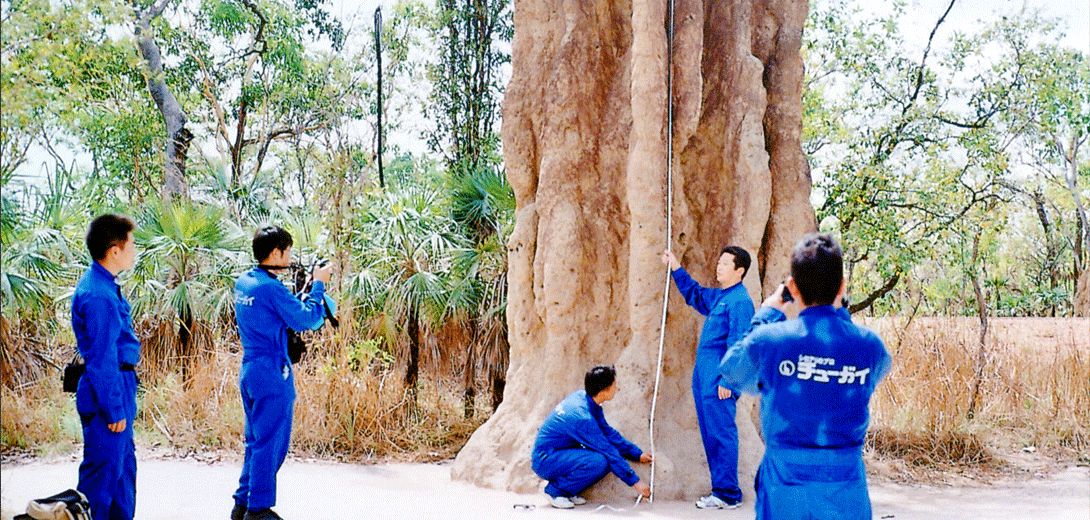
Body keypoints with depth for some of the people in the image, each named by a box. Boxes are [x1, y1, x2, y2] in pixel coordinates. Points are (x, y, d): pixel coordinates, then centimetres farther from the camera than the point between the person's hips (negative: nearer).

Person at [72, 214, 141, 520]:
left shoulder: (103, 285, 10)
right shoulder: (98, 295, -22)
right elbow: (101, 360, -22)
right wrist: (114, 410, -18)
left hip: (118, 386, 10)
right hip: (107, 391, -10)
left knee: (124, 464, 19)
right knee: (103, 471, -1)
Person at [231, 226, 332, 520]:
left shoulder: (243, 283, 9)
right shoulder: (271, 288, -18)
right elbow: (307, 320, -15)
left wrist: (307, 289, 11)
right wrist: (318, 286, -5)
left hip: (249, 371, 9)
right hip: (272, 374, -9)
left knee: (256, 441, 18)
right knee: (270, 443, 0)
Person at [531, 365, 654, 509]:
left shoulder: (583, 396, -1)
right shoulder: (582, 416, -27)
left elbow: (608, 432, 11)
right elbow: (609, 451, -22)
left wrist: (638, 454, 9)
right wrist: (635, 482, -14)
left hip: (558, 454, 9)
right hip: (544, 461, -9)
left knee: (609, 458, -2)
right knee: (599, 462, -27)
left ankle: (567, 492, 7)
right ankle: (556, 491, -9)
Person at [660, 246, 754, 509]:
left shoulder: (740, 301, -13)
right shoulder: (718, 296, 16)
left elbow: (738, 346, -18)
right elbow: (694, 294, 37)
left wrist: (727, 381, -20)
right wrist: (676, 269, 34)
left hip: (719, 380, -10)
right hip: (704, 378, 10)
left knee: (722, 435, -6)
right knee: (710, 435, 12)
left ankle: (728, 495, -1)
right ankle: (720, 489, 19)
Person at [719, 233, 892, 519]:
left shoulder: (769, 340, -13)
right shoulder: (869, 346, -6)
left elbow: (732, 371, 8)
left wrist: (766, 316, 15)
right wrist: (839, 313, 19)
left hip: (785, 488, -1)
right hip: (846, 494, 1)